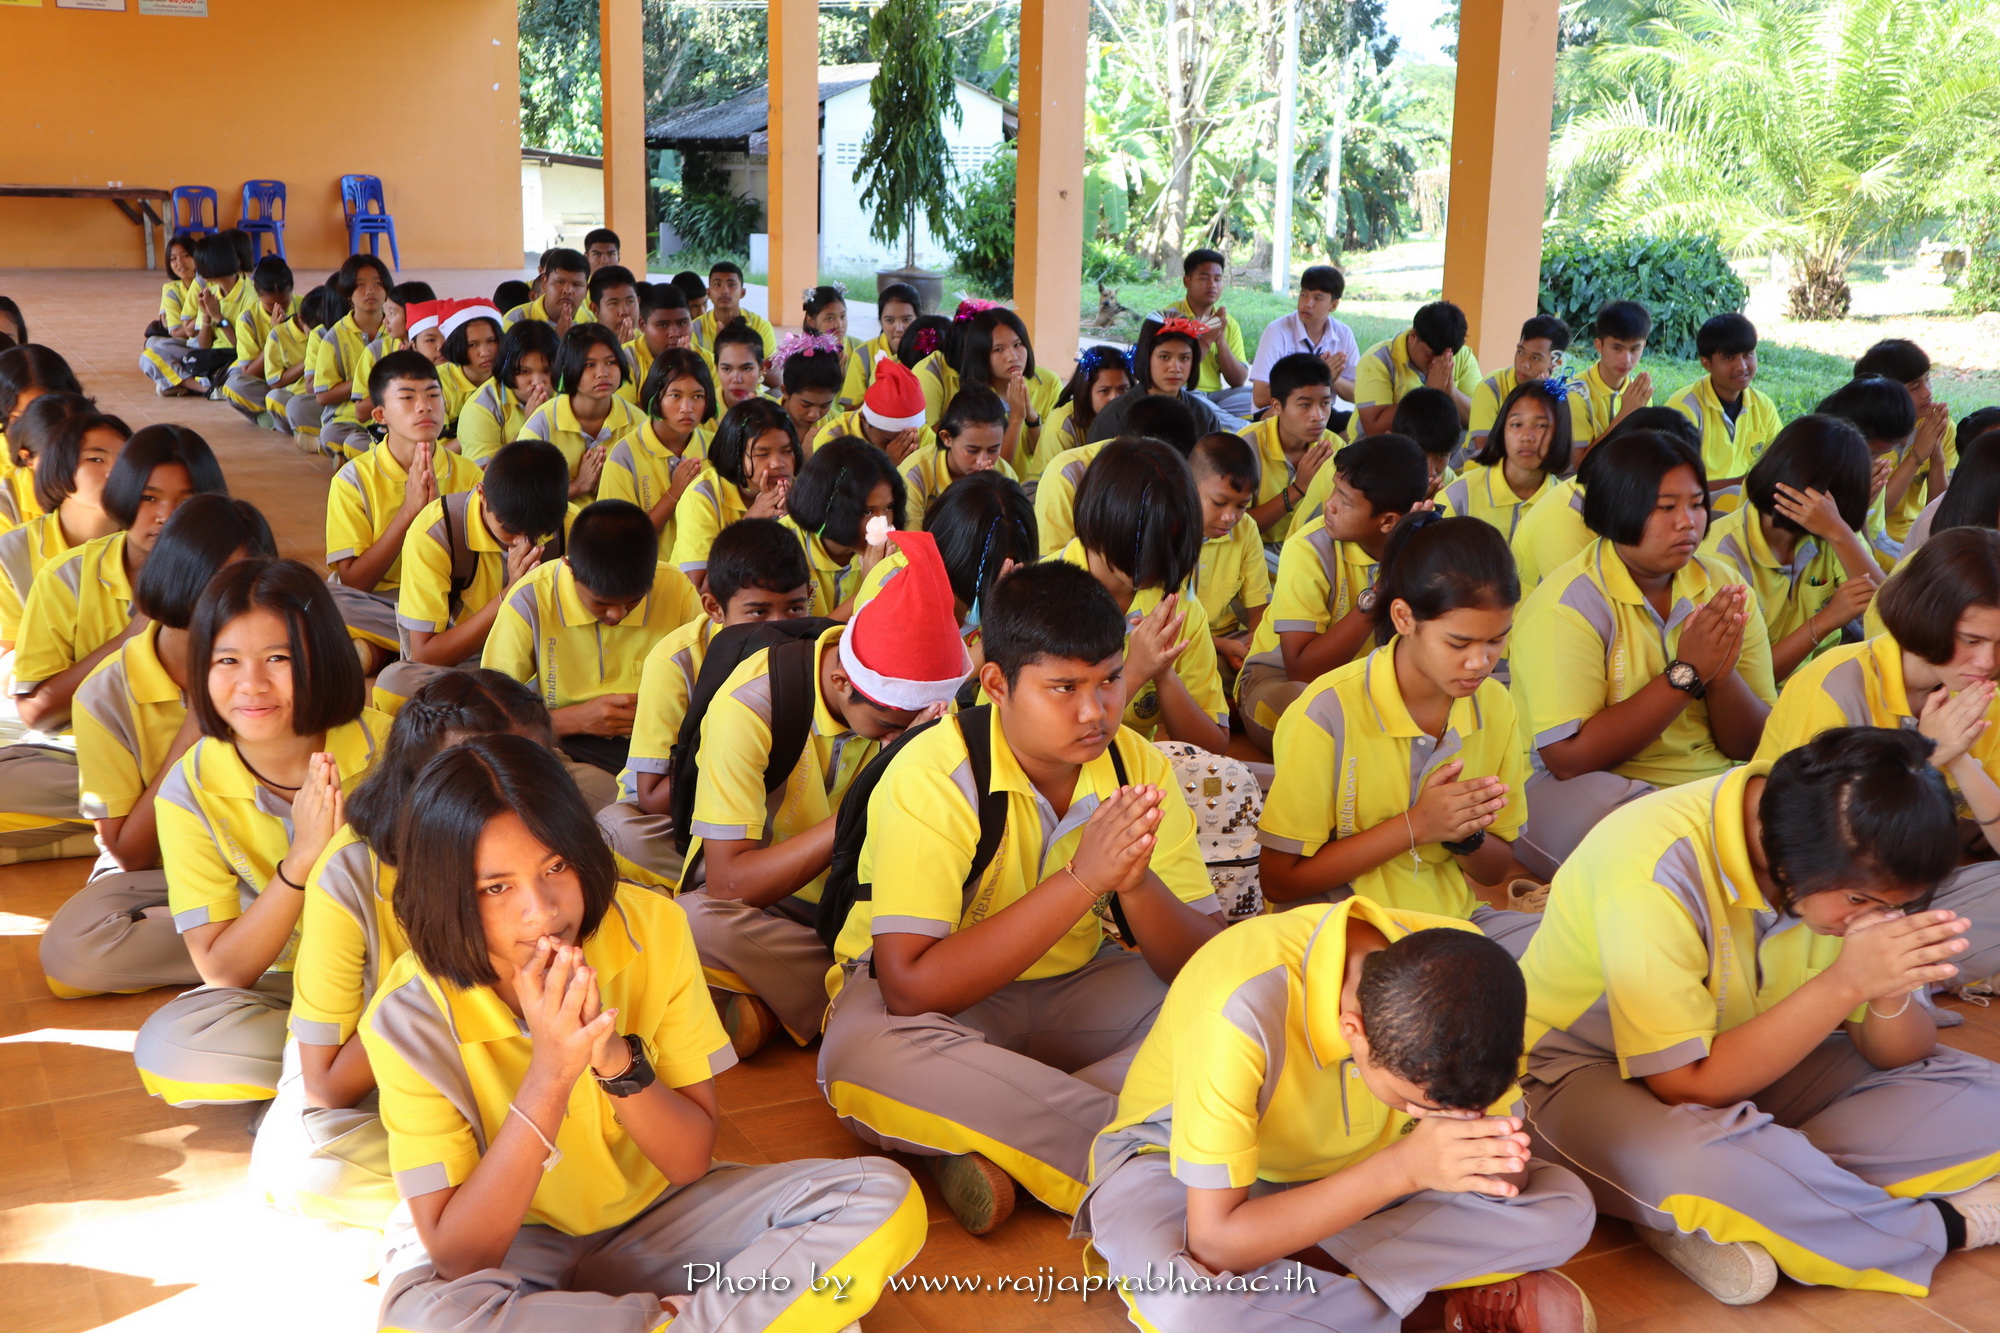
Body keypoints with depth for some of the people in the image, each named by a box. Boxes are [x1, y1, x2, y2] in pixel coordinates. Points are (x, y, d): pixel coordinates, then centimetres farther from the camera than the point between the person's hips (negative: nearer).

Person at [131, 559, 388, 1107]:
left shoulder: (388, 749, -14)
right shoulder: (190, 792, -12)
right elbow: (221, 971, -15)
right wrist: (301, 861, -28)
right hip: (282, 989, 2)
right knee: (164, 1047, -29)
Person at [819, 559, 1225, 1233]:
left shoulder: (1139, 768, -9)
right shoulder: (934, 774, -23)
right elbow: (908, 989, -32)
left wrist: (1139, 883, -32)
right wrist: (1082, 879, -35)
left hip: (1070, 986, 4)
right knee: (864, 1058, -39)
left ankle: (989, 1142, -25)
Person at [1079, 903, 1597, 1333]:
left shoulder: (1463, 968, -22)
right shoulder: (1244, 1009, -38)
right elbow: (1213, 1244, -37)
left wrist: (1499, 1166, -37)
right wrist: (1401, 1170, -43)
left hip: (1346, 1168, 4)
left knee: (1566, 1209, -16)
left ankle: (1285, 1275, -16)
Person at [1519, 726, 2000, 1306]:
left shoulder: (1853, 866, -11)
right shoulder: (1656, 867, -32)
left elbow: (1898, 1057, -4)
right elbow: (1687, 1086, -29)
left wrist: (1889, 994, -28)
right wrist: (1846, 984, -34)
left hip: (1745, 1057, 7)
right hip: (1588, 1073, -7)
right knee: (1708, 1159, -40)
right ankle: (1942, 1225, -13)